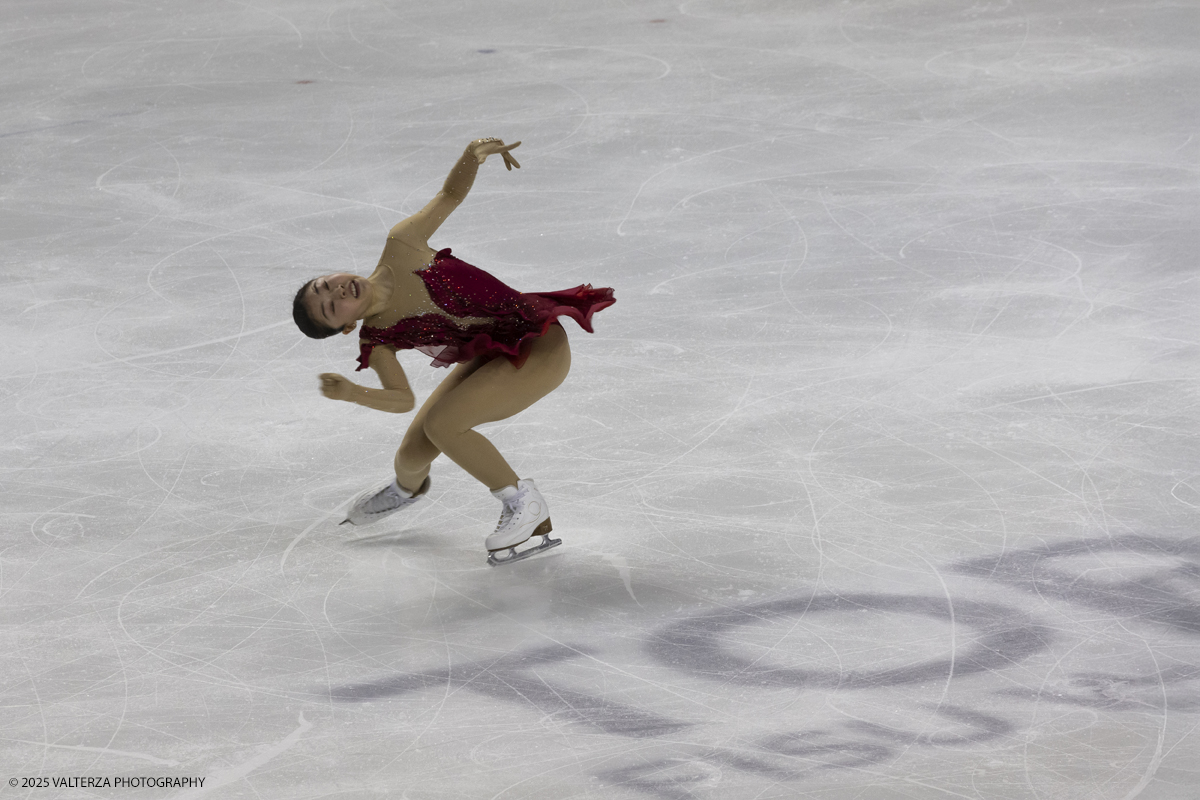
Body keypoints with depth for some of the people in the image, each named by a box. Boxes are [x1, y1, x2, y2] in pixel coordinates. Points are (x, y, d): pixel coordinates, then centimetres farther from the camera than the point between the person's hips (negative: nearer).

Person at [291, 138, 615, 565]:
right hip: (492, 358, 6)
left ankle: (524, 503, -4)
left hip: (539, 348, -6)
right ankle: (409, 486, 48)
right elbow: (402, 399, -9)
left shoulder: (401, 247, -16)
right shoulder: (375, 341, -6)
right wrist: (353, 394, -28)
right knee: (412, 456, 7)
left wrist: (473, 154, -29)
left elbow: (451, 195, -8)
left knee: (441, 423, -21)